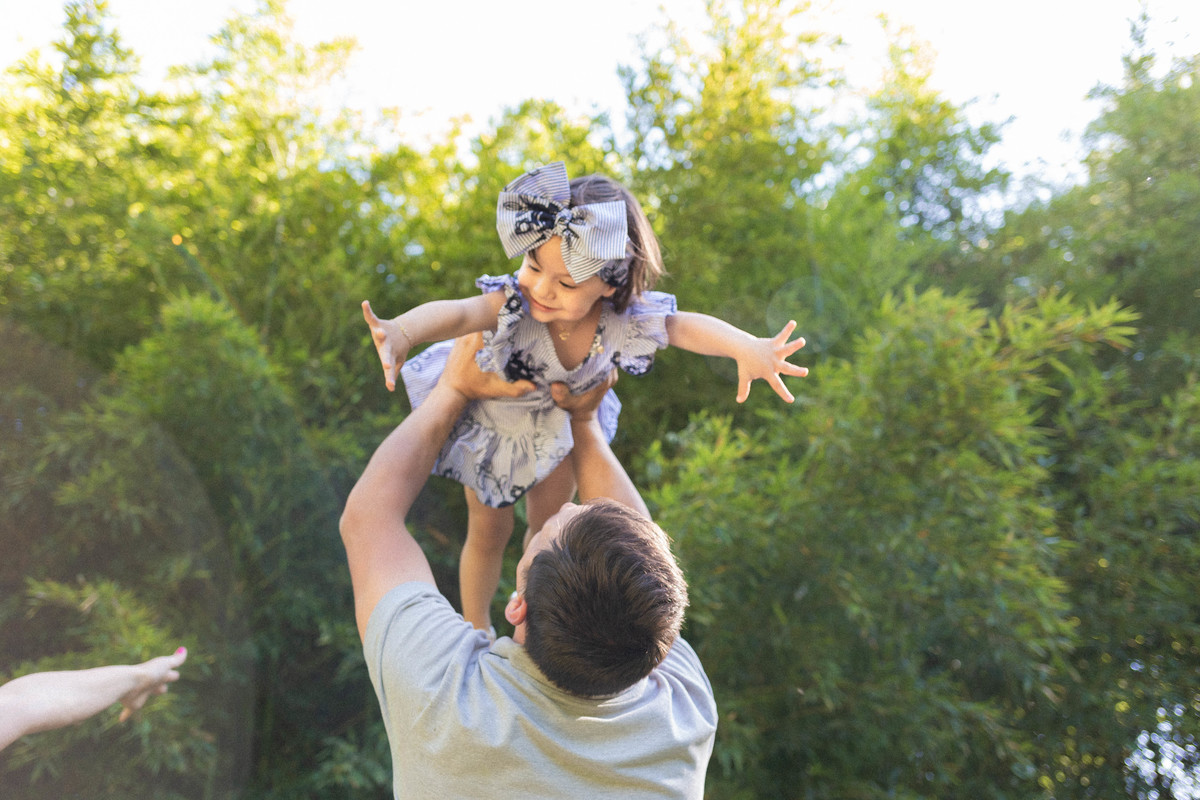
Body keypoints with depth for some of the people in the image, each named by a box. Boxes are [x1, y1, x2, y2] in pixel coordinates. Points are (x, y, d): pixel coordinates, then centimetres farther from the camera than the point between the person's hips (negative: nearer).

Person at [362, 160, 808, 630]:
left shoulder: (621, 320, -34)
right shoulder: (514, 303, -43)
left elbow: (688, 327, -31)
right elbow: (457, 313, -60)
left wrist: (748, 348, -50)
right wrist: (402, 331, -82)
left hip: (560, 430, 3)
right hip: (490, 427, -3)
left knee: (549, 526, 22)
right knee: (488, 533, 15)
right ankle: (476, 629, 43)